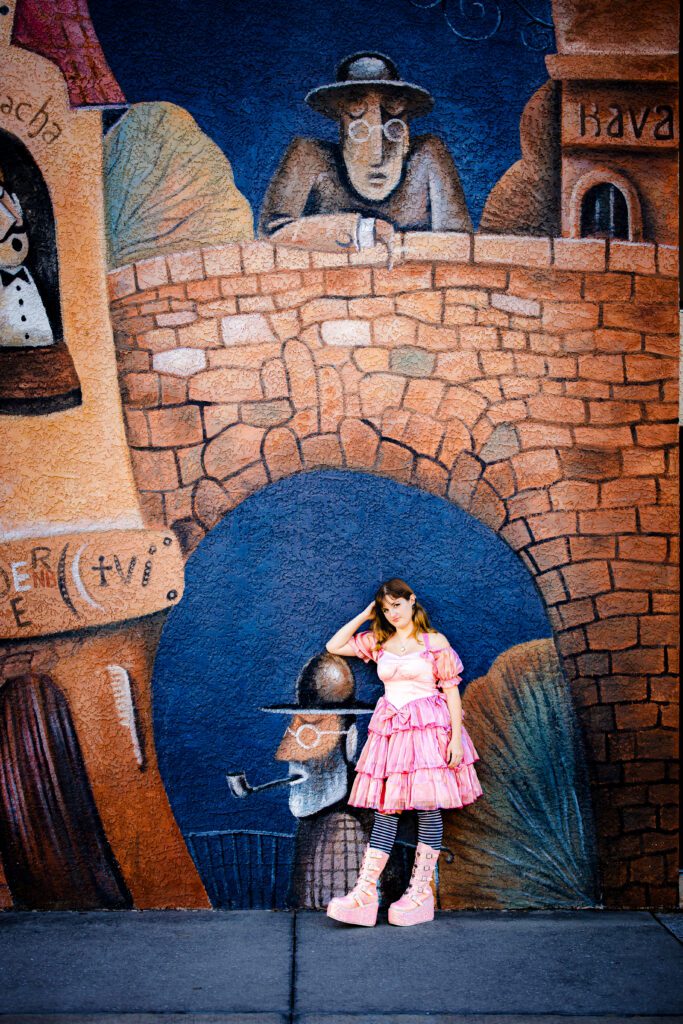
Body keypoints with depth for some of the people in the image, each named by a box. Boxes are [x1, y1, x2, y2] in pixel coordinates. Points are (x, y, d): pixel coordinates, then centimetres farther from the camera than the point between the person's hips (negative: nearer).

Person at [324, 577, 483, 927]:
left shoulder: (434, 642, 1)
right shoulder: (379, 643, 12)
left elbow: (451, 689, -2)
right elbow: (333, 646, 13)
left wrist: (456, 737, -9)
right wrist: (365, 615, 10)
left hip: (428, 728, -3)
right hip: (390, 729, 4)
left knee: (428, 806, -3)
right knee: (385, 807, -1)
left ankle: (421, 890, 3)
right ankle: (366, 890, -6)